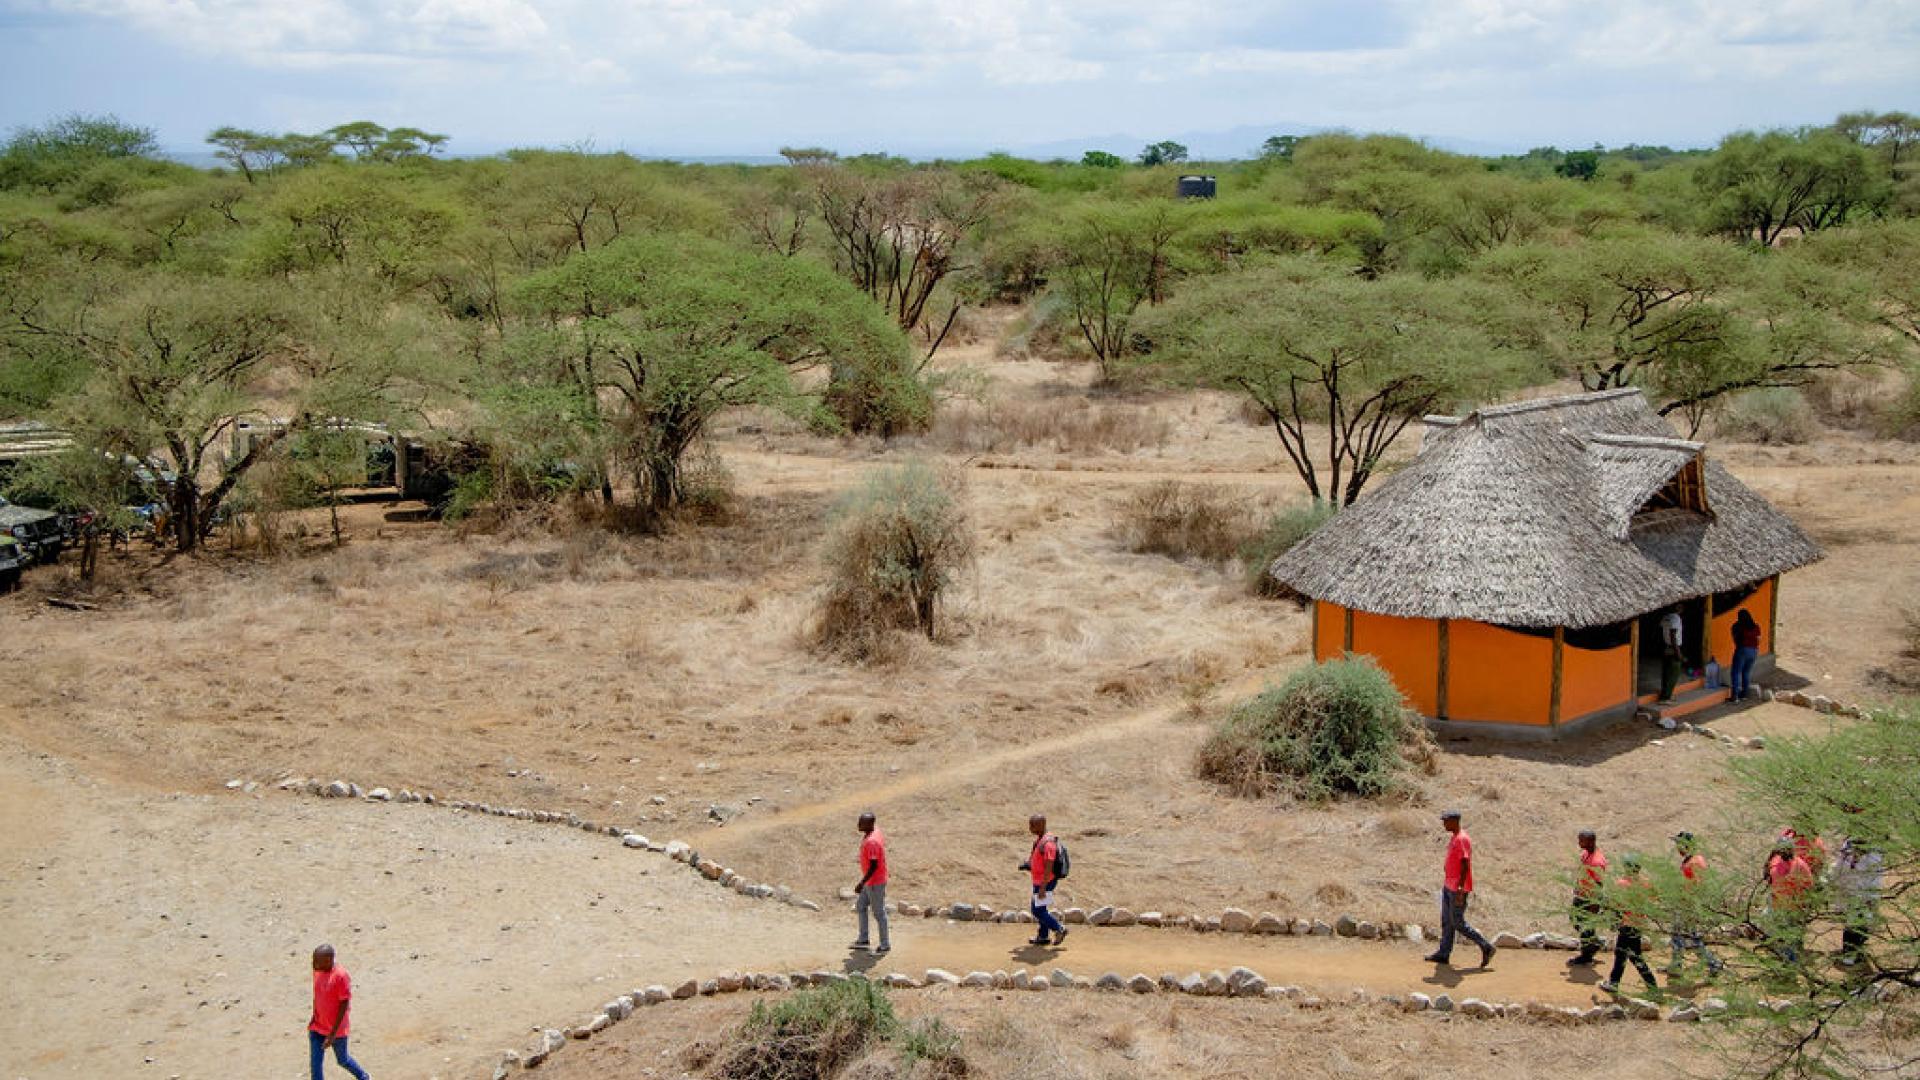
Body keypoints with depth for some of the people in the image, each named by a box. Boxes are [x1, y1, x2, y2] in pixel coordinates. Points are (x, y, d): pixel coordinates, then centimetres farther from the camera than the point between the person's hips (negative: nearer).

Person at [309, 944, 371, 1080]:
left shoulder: (340, 976, -24)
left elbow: (344, 1004, -21)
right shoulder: (317, 972, -4)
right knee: (315, 1063, 2)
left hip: (336, 1030, -6)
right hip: (317, 1028, 6)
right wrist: (314, 1017, 10)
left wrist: (333, 1033, -20)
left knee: (342, 1060, 14)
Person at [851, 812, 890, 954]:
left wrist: (862, 884, -23)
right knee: (860, 906, 19)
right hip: (870, 881, 10)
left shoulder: (871, 842, -29)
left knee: (879, 913, 3)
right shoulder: (876, 831, 1)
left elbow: (874, 866, -28)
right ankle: (863, 939, 30)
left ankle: (885, 944, 16)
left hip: (875, 882, -10)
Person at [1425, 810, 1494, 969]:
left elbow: (1465, 865, -24)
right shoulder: (1455, 838, 11)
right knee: (1446, 921, 11)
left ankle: (1486, 947, 4)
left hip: (1458, 889, -10)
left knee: (1458, 923, -4)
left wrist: (1460, 890, -27)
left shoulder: (1462, 839, -20)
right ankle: (1444, 954, 16)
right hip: (1448, 887, 10)